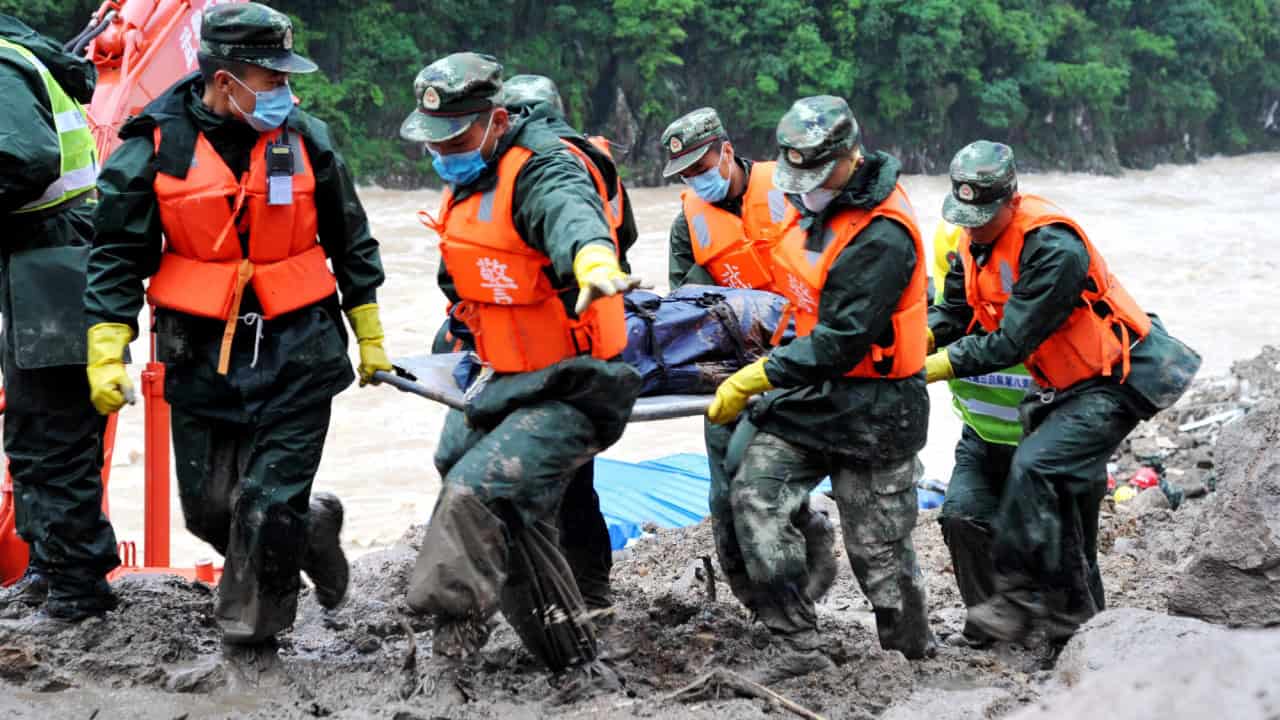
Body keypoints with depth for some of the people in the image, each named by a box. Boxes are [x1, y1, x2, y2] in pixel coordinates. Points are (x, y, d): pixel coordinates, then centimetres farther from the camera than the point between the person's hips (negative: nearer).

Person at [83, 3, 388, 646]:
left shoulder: (305, 140, 0)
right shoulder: (156, 146, -5)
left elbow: (351, 244, 12)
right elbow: (118, 256, 0)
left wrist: (370, 338, 16)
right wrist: (106, 353, -6)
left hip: (297, 351, 0)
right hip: (202, 353, 1)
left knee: (271, 505, -6)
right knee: (208, 507, 6)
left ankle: (251, 623, 17)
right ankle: (308, 529, 33)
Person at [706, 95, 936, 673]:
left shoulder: (883, 237, -24)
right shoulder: (816, 201, 4)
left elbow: (842, 342, -26)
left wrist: (756, 380, -25)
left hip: (868, 408, -8)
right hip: (809, 388, 8)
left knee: (876, 544, 2)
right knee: (756, 494, -9)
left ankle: (915, 653, 23)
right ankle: (798, 642, -7)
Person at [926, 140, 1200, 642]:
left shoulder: (1054, 249, -29)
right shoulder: (975, 241, -1)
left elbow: (1012, 341, -30)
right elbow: (952, 315, 0)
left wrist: (935, 368, -29)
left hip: (1115, 382, -9)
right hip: (1062, 387, 9)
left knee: (1035, 468, -25)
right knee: (1064, 495, 15)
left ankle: (1018, 596, -19)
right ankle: (1076, 616, 29)